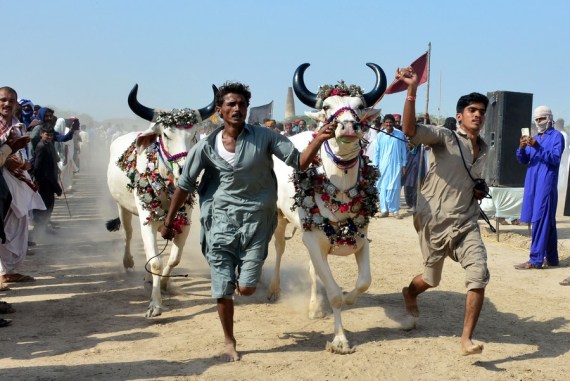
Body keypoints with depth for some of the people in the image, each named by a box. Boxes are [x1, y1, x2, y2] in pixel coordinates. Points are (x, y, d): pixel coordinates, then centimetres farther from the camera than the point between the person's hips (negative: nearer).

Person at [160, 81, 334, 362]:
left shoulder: (264, 137, -6)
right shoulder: (206, 147, -3)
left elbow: (300, 162, -8)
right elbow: (184, 186, 5)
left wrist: (319, 139, -25)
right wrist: (168, 222, 10)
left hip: (256, 221, 0)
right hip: (221, 221, 1)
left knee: (246, 289, -1)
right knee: (222, 290, 2)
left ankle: (247, 270, 38)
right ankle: (229, 343, 26)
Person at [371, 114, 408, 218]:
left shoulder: (400, 134, -2)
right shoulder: (380, 136, 0)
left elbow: (404, 150, 5)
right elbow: (376, 151, 5)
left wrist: (404, 165, 4)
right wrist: (375, 165, 1)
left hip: (396, 166, -1)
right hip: (383, 166, 1)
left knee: (395, 188, 0)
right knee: (383, 187, 3)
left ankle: (394, 210, 8)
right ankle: (384, 209, 11)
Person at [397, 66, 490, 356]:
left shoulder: (483, 148, 12)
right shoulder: (444, 137, -8)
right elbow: (409, 130, -28)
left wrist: (482, 189, 9)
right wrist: (412, 91, -39)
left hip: (466, 223, 5)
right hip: (434, 222, -4)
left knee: (479, 275, -16)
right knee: (431, 279, 13)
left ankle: (466, 340, -6)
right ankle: (409, 293, 51)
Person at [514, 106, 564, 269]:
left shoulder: (557, 136, -2)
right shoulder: (535, 138, 18)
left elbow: (555, 159, -14)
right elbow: (523, 160, 11)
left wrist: (538, 147, -24)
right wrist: (522, 148, -9)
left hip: (546, 185, -7)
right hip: (533, 184, 7)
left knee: (540, 221, -10)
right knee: (548, 221, 12)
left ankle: (536, 260, -12)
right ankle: (551, 258, 17)